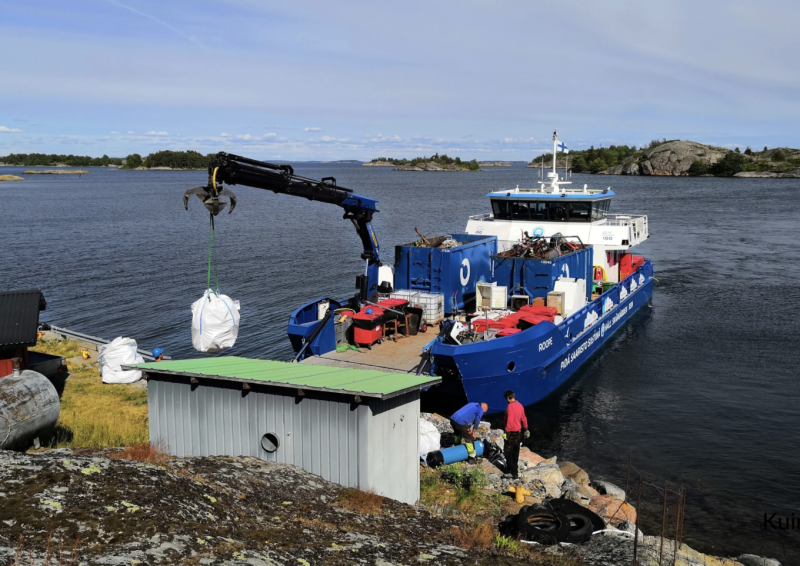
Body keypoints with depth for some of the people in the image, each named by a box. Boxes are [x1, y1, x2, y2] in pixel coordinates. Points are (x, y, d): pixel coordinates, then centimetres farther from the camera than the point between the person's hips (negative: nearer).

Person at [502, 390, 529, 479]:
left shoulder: (510, 407, -22)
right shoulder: (520, 405, 3)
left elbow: (509, 421, -25)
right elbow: (523, 418, 13)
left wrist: (506, 431, -18)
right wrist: (525, 429, 24)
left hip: (511, 433, -8)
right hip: (519, 432, 8)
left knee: (508, 452, -1)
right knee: (515, 452, 19)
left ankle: (514, 472, -4)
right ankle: (514, 468, 34)